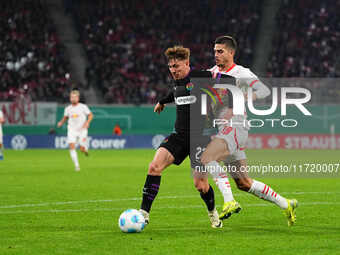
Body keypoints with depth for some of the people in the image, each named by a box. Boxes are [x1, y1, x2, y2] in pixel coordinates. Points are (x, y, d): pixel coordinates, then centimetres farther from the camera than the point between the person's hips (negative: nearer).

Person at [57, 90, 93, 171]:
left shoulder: (83, 107, -4)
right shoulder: (68, 108, 5)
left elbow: (90, 115, 2)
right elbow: (65, 117, 18)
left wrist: (87, 122, -15)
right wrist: (61, 122, -2)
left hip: (82, 130, -2)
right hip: (72, 130, 2)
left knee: (82, 149, -6)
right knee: (72, 146, -18)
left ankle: (85, 148, 34)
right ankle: (76, 165, -12)